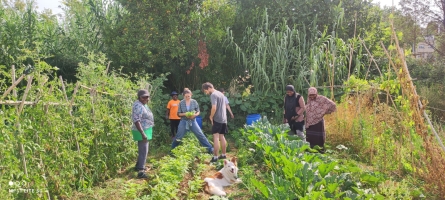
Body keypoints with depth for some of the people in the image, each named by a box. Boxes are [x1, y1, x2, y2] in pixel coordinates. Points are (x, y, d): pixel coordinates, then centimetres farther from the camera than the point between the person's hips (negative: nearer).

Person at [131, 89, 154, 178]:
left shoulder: (143, 104, 10)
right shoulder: (138, 106, -22)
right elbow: (136, 120, -29)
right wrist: (143, 133, -33)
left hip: (145, 130, 11)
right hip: (142, 131, -11)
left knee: (142, 150, 22)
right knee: (143, 151, -11)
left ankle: (138, 166, 37)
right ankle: (141, 171, -9)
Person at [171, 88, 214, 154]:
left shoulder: (194, 102, -3)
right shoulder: (181, 103, -4)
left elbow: (198, 112, 3)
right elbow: (178, 114, -1)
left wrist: (194, 115, -18)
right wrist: (185, 114, -19)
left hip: (193, 121, 0)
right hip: (184, 122, 0)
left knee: (200, 135, -5)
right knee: (178, 137, 7)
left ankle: (210, 148, 1)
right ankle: (172, 149, 26)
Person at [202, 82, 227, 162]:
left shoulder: (213, 95, -12)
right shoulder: (221, 94, 16)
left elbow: (214, 108, -23)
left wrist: (211, 117, -9)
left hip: (217, 119, -8)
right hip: (224, 118, 9)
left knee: (216, 137, -8)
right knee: (222, 136, 16)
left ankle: (215, 157, -10)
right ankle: (223, 154, 22)